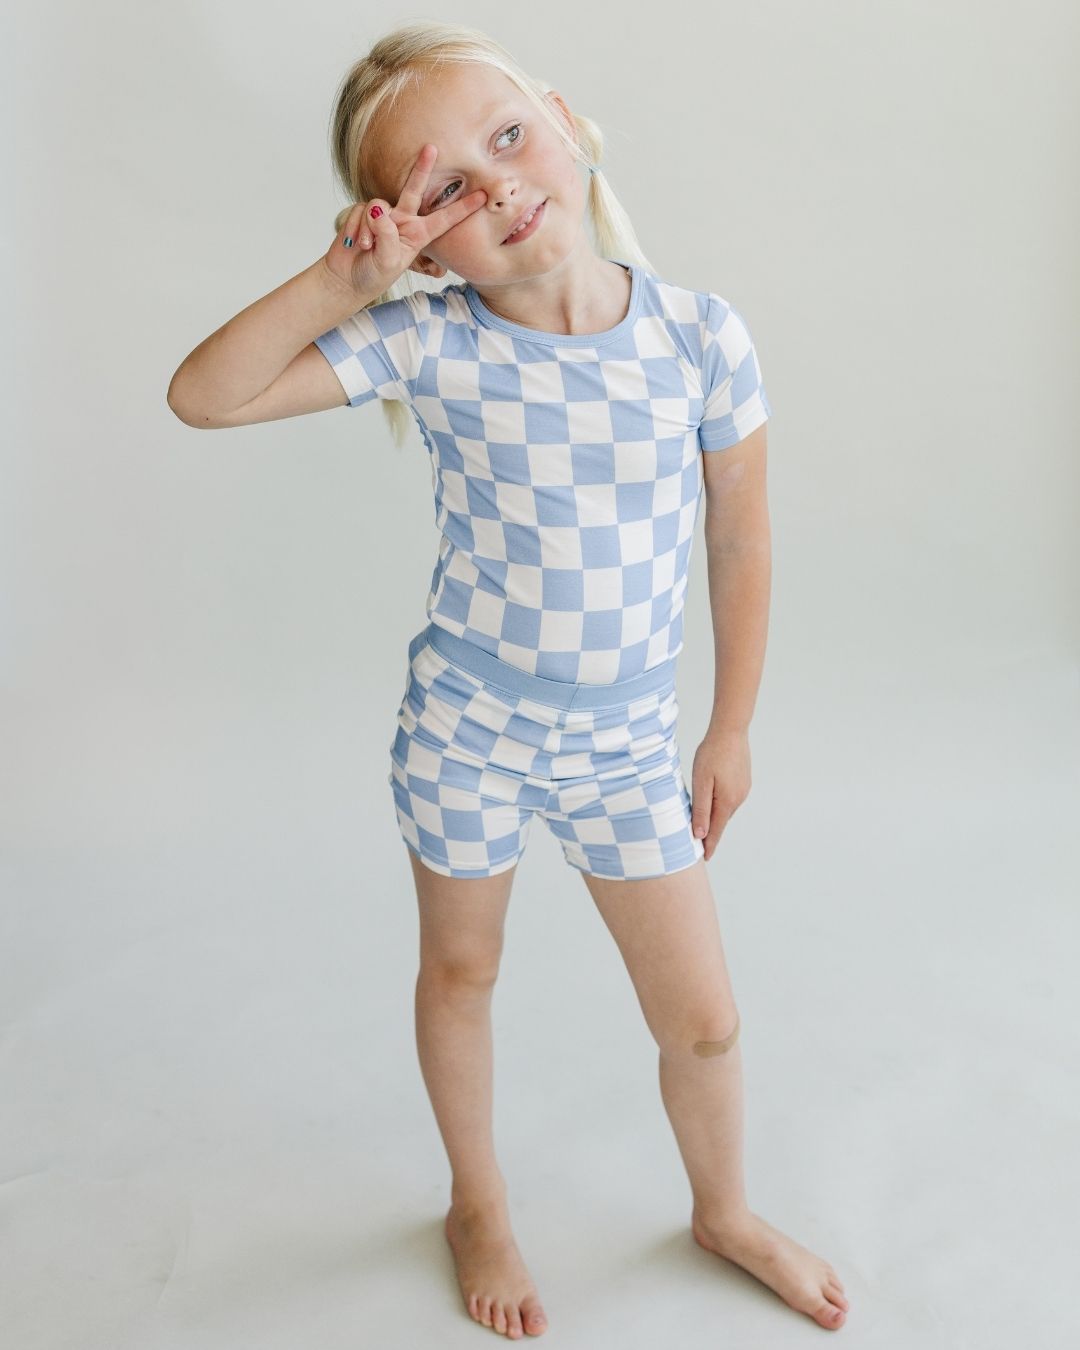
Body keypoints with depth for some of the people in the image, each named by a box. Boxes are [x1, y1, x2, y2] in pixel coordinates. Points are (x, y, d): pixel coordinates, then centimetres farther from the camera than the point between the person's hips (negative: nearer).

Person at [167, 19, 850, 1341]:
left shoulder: (701, 334, -13)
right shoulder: (431, 341, -16)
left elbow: (739, 539, -2)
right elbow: (201, 396, -17)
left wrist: (731, 730, 3)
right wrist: (342, 278, -26)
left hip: (627, 739, 1)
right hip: (467, 724, 0)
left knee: (702, 1019, 10)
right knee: (460, 969, 20)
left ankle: (725, 1212, 43)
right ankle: (479, 1207, 48)